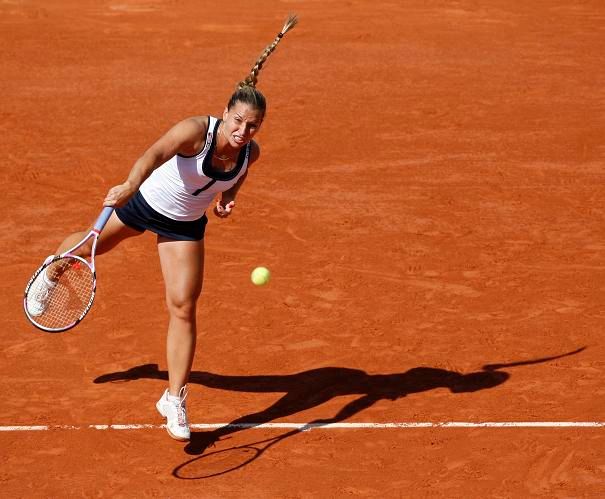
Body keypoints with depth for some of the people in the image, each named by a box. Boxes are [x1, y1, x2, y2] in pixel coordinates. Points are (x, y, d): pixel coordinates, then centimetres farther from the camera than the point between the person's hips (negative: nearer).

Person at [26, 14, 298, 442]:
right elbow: (155, 154, -54)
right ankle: (54, 271, 64)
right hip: (146, 202, -2)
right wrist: (130, 185, -72)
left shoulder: (250, 152, -19)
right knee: (90, 247, 24)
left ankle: (175, 401, 5)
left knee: (184, 309, -8)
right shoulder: (195, 130, -36)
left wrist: (229, 195, -9)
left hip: (185, 226, 2)